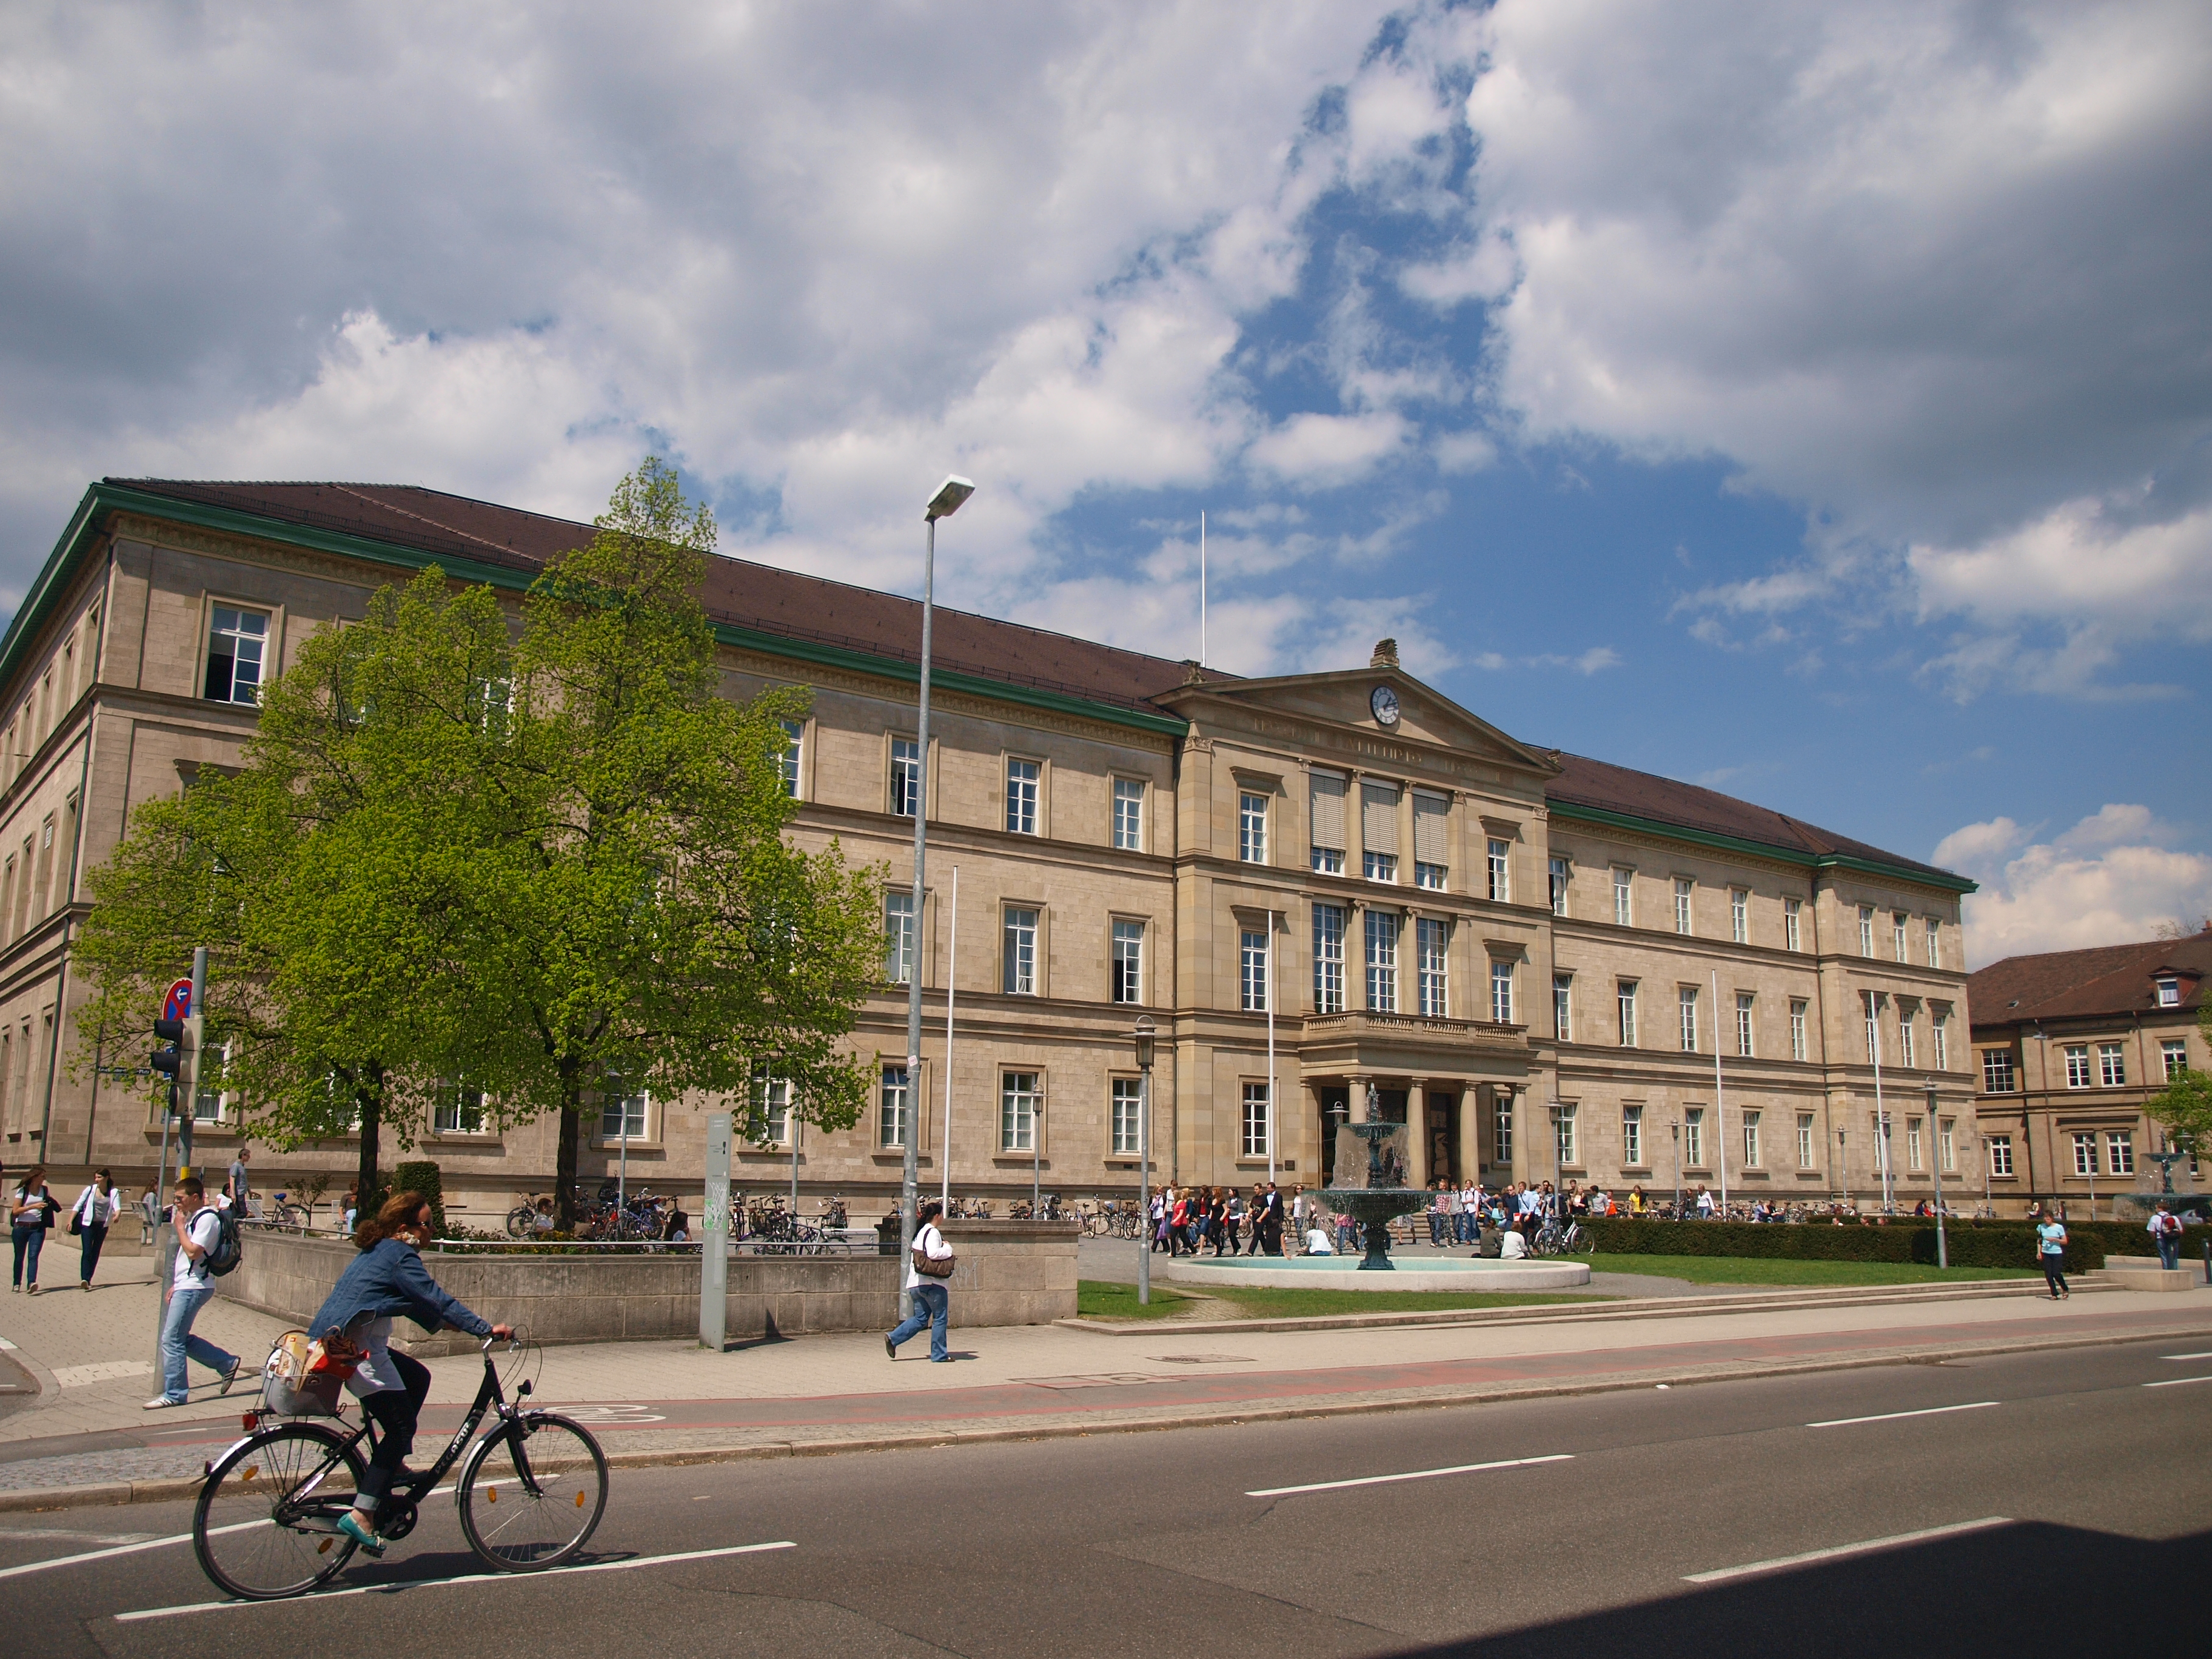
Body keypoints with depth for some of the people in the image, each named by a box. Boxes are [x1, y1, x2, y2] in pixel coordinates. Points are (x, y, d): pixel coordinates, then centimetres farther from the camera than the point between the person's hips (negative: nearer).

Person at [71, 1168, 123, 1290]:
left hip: (102, 1225, 2)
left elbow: (117, 1207, -12)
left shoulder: (114, 1193, -2)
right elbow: (78, 1205, 0)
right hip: (88, 1224, -2)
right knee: (86, 1252, -13)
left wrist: (117, 1216, -34)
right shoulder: (90, 1189, -4)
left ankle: (88, 1279, 18)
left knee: (95, 1253, 9)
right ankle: (85, 1279, -21)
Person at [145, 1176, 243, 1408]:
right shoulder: (194, 1217, 16)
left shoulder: (208, 1218, -15)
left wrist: (180, 1226, -14)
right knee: (181, 1339, 13)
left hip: (193, 1288, -10)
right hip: (186, 1286, 10)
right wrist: (177, 1284, 17)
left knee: (171, 1340, -6)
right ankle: (227, 1364, 20)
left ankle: (174, 1394, 1)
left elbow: (193, 1252, -24)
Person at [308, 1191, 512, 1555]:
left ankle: (391, 1464, 19)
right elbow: (437, 1300, -20)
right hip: (357, 1349, -10)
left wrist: (437, 1321, 26)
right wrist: (487, 1329, -21)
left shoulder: (378, 1251, 16)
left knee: (417, 1376, 20)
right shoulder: (400, 1256, -14)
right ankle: (361, 1515, -9)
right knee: (401, 1427, -5)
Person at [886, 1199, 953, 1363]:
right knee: (940, 1318, 2)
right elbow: (933, 1253, -28)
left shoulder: (920, 1232, 16)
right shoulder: (932, 1232, -13)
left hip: (917, 1283, 9)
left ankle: (893, 1339, 2)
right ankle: (939, 1355, 5)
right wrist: (948, 1249, -12)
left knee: (920, 1318, 13)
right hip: (932, 1283, -9)